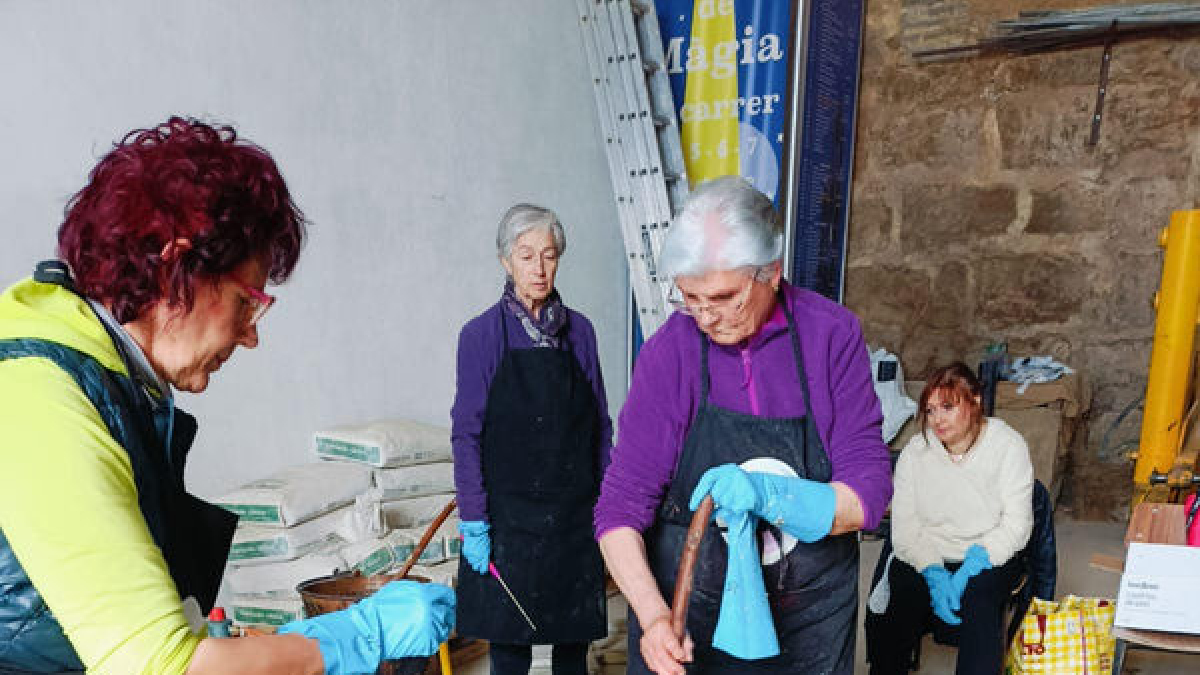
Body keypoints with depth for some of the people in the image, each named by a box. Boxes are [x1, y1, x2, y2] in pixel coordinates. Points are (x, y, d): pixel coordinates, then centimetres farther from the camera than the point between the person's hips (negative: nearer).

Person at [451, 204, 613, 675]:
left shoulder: (579, 331, 4)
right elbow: (466, 433, -6)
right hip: (509, 513, -3)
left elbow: (600, 424, 8)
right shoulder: (482, 335, -5)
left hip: (575, 511, 3)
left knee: (574, 635, 13)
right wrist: (473, 522, -10)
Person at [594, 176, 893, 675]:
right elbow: (621, 506, -13)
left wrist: (767, 494, -27)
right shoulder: (667, 352, -13)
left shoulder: (833, 335, -11)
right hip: (687, 613, -1)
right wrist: (653, 615, -27)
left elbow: (869, 492, -10)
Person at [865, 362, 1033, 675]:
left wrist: (969, 569, -20)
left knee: (979, 610, -32)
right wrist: (933, 573, -19)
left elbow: (1016, 523, -8)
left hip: (989, 558, -1)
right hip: (923, 557, 2)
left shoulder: (1008, 446, -4)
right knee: (884, 625, -22)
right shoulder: (915, 451, 2)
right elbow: (904, 526, -2)